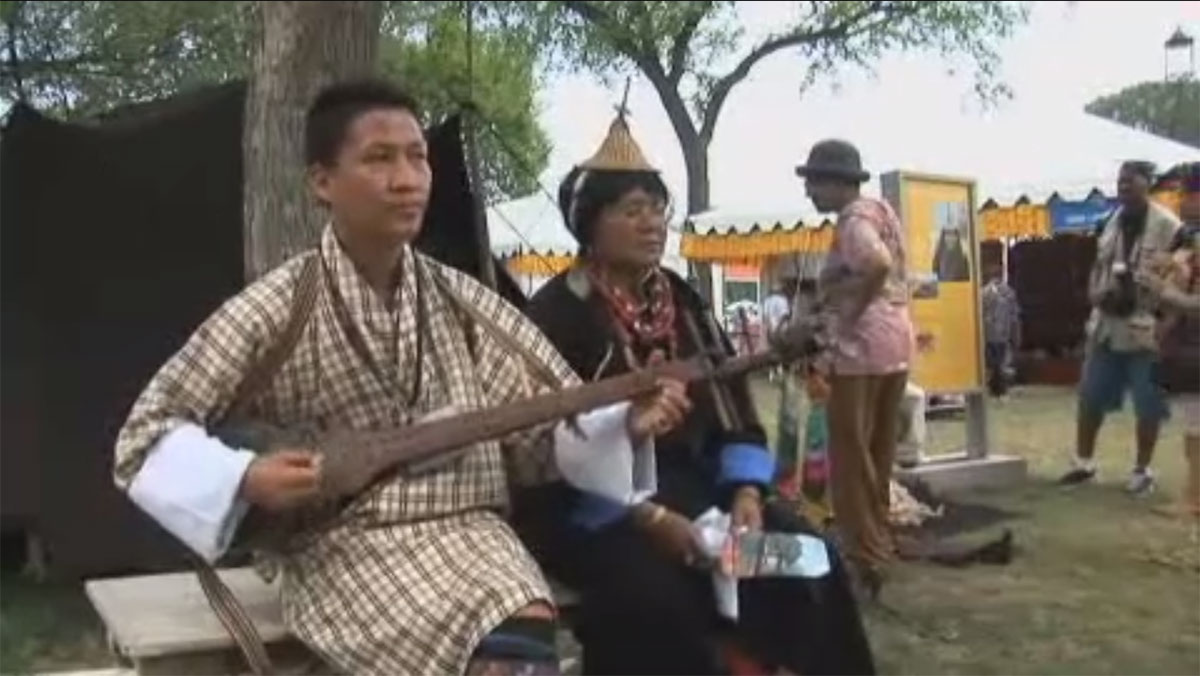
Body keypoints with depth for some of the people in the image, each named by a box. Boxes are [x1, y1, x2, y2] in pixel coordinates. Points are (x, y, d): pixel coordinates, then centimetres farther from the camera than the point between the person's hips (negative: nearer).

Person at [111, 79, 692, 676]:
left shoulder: (464, 303, 6)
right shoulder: (274, 312, -4)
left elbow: (546, 427, 7)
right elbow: (146, 436, -1)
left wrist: (627, 423, -11)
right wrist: (245, 480, -17)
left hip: (464, 527, 3)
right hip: (342, 546, -3)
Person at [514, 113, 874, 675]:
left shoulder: (682, 304, 12)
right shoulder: (554, 315, -8)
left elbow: (730, 406, 11)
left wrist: (746, 493, -7)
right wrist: (650, 518, -22)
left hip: (692, 487, 6)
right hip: (593, 510, -6)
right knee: (655, 593, -34)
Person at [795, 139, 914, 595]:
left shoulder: (853, 219, -12)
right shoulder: (879, 210, 17)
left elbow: (878, 264, -30)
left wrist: (851, 313, -19)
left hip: (863, 343, -10)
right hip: (895, 338, 10)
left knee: (851, 454, -3)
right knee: (878, 453, 17)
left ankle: (865, 558, 1)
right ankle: (878, 545, 26)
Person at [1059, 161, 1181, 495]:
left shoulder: (1167, 224, -8)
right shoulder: (1113, 222, 13)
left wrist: (1141, 302, -21)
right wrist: (1097, 294, -3)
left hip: (1147, 328, -6)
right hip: (1107, 325, 6)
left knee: (1148, 405, 3)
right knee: (1090, 396, 9)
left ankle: (1142, 469, 17)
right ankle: (1083, 463, 21)